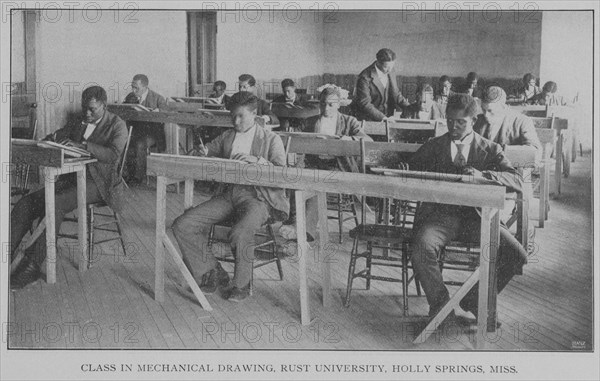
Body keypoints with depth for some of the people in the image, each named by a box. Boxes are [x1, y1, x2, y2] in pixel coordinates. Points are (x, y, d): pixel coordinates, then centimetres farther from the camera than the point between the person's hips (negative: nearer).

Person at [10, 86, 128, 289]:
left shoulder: (117, 125, -1)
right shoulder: (78, 123, 18)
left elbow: (113, 154, -18)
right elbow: (52, 139, 23)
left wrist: (82, 145, -26)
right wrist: (52, 139, -3)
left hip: (96, 183, -7)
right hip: (70, 178, 7)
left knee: (54, 204, -32)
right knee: (24, 204, -14)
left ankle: (33, 265, -28)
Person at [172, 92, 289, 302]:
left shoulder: (271, 139, 6)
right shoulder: (226, 137, 20)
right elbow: (206, 152, 29)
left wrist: (257, 160, -22)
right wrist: (203, 153, 4)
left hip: (257, 196, -5)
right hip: (227, 194, 5)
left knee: (240, 233, -37)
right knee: (182, 226, -13)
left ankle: (241, 284, -8)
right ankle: (212, 274, 3)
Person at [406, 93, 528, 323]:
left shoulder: (490, 149, 12)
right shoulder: (432, 147, 16)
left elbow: (517, 181, -3)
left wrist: (482, 175, -21)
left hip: (476, 215, 1)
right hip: (439, 214, 0)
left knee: (516, 255, -19)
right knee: (422, 250, -32)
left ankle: (475, 301, 5)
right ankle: (441, 303, -6)